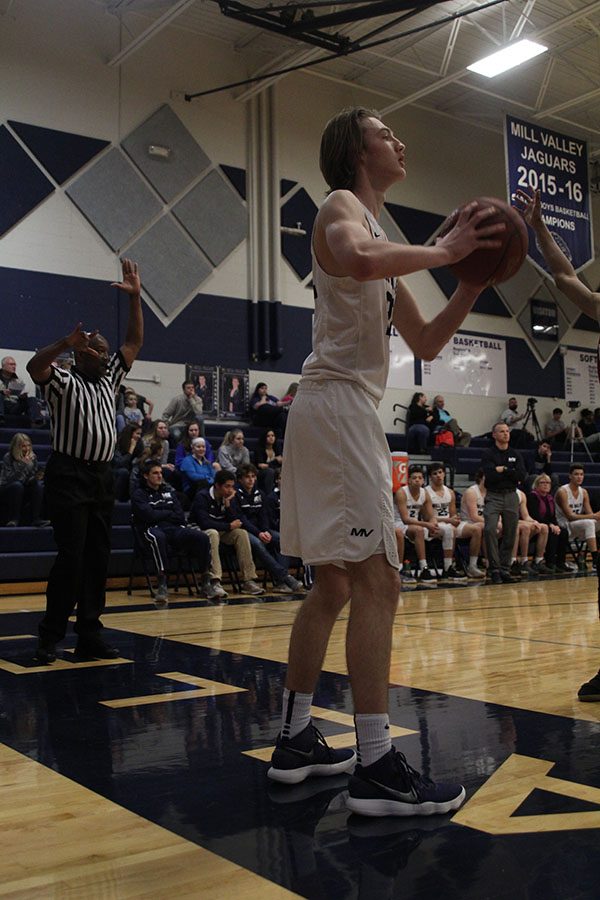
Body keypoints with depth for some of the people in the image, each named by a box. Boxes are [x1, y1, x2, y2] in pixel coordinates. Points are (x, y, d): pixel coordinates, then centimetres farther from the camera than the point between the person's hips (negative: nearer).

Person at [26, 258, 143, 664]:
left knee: (98, 557, 5)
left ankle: (89, 635, 10)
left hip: (103, 477, 6)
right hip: (69, 474, -6)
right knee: (71, 556, -11)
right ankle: (50, 636, -2)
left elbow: (134, 343, 16)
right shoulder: (63, 382, 1)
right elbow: (34, 367, -20)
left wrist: (135, 297, 9)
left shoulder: (110, 380, 18)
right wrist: (67, 342, -31)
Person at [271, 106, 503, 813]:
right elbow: (356, 258, -30)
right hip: (337, 402, -10)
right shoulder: (342, 205, -2)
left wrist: (474, 281, 12)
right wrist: (444, 250, -17)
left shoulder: (382, 237, 25)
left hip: (341, 410, 10)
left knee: (335, 583, 12)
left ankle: (295, 741, 21)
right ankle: (376, 768, -10)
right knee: (377, 579, -13)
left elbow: (426, 343, 23)